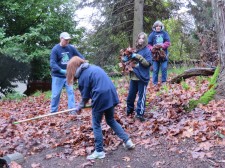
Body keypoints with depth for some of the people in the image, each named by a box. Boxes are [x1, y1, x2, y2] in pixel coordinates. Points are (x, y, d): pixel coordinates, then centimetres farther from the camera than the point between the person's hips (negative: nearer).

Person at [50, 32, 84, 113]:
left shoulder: (71, 48, -2)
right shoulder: (55, 49, -12)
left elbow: (80, 56, 3)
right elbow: (52, 64, -19)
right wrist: (62, 71, -33)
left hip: (68, 75, 3)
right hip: (57, 76, -3)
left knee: (71, 92, -1)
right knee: (55, 94, 5)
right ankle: (53, 112, 20)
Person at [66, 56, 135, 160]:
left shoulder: (82, 76, -2)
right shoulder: (93, 67, 20)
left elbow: (85, 95, 2)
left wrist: (81, 105, 24)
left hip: (101, 97, -7)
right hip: (111, 94, 8)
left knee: (96, 125, 10)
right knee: (111, 120, 24)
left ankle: (99, 151, 15)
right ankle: (127, 141, 22)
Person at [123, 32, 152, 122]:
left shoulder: (147, 51, -6)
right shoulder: (135, 50, 10)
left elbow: (148, 63, -16)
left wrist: (138, 57, -22)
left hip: (142, 77, -6)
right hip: (133, 76, 6)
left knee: (141, 96, 0)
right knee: (130, 95, 14)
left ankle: (140, 113, 6)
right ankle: (129, 110, 32)